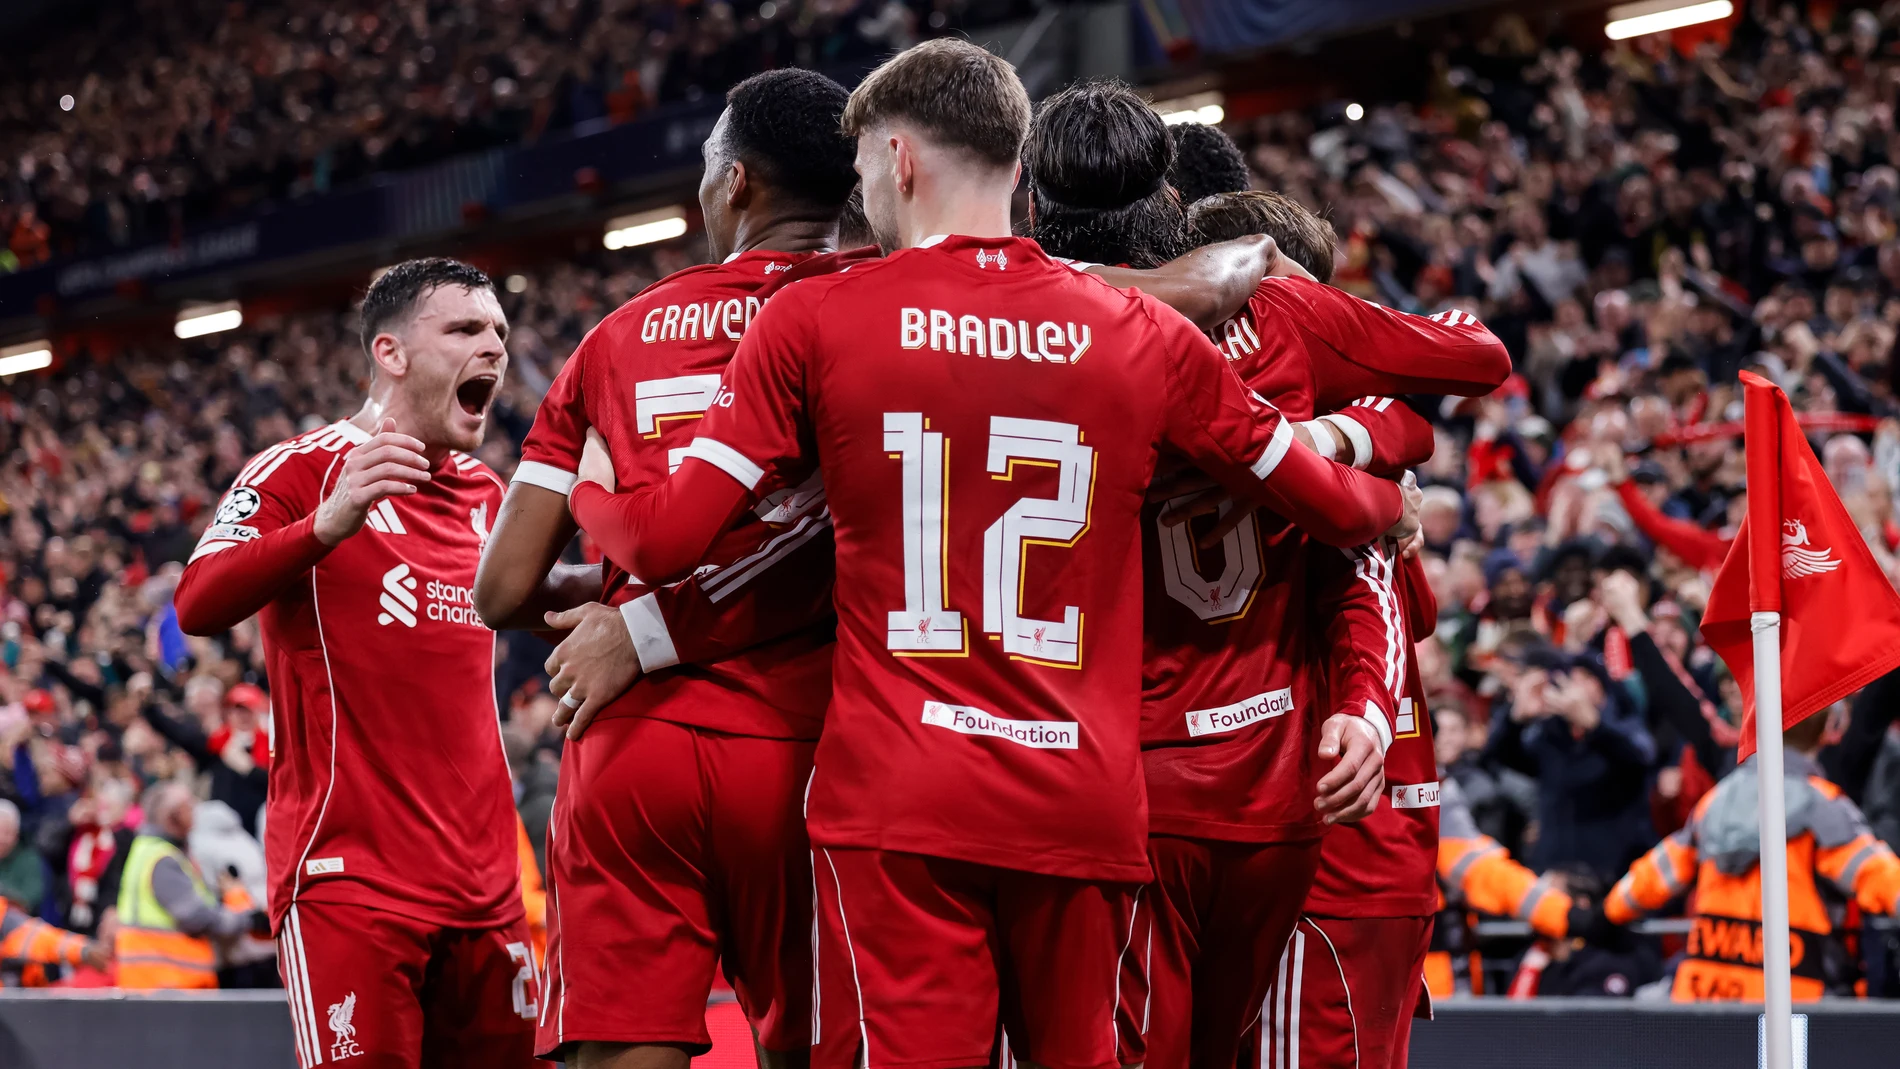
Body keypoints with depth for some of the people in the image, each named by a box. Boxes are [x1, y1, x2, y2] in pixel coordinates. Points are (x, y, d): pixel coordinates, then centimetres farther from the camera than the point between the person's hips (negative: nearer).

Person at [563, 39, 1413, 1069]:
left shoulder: (814, 319, 0)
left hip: (895, 801, -2)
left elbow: (667, 539, -2)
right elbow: (1331, 506, 15)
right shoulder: (1146, 336, 6)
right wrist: (1396, 504, 38)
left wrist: (586, 494, 21)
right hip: (1084, 809, 2)